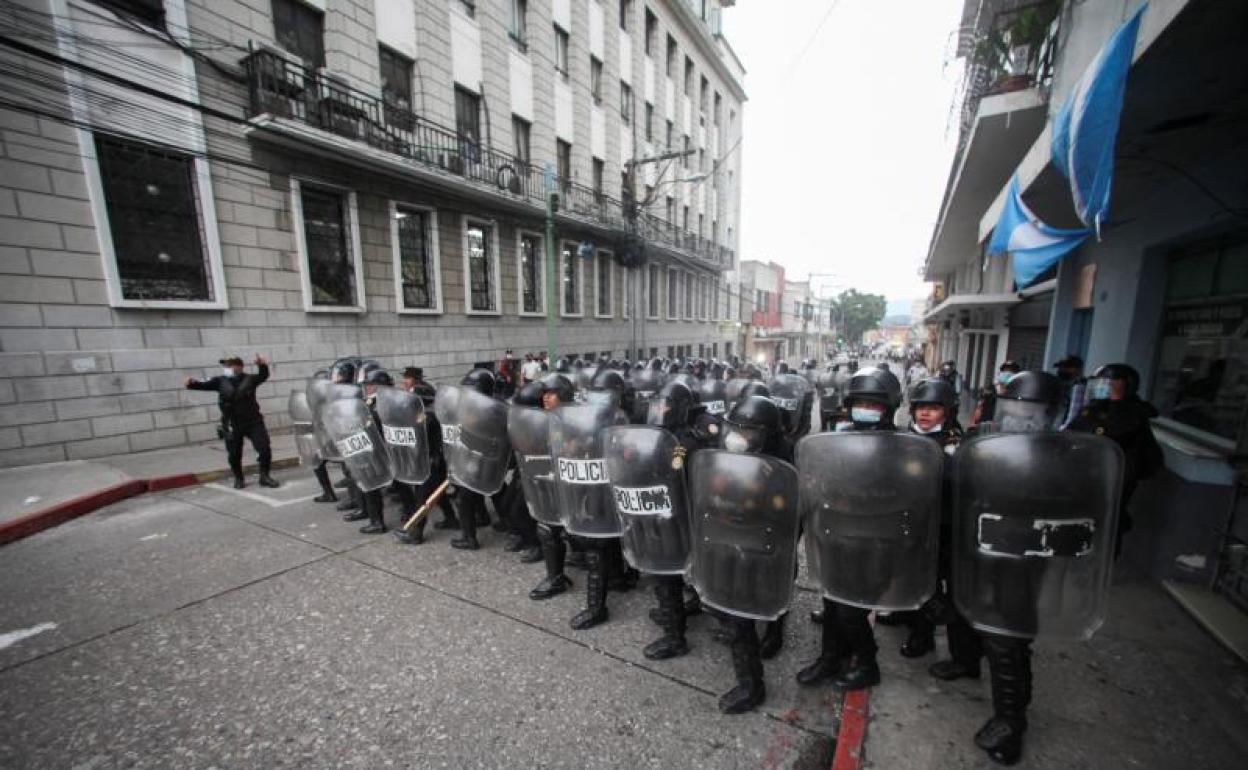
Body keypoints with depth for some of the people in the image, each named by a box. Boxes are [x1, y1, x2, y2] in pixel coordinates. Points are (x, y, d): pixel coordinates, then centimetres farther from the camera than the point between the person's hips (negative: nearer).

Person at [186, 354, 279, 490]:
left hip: (253, 422, -2)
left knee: (264, 448, -4)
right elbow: (205, 385, -6)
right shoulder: (221, 381, 1)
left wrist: (262, 365, -39)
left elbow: (263, 376, -19)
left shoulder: (249, 379, -5)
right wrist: (193, 383, -27)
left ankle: (264, 476, 12)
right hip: (232, 426, 2)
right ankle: (238, 479, 30)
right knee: (234, 455, 9)